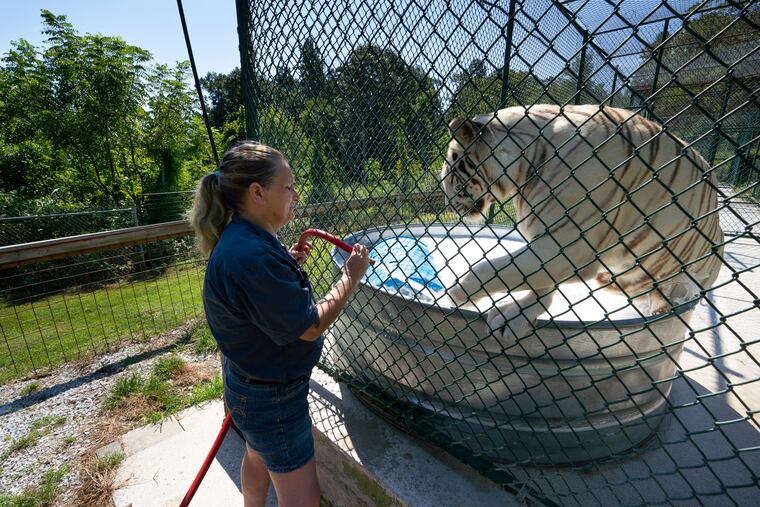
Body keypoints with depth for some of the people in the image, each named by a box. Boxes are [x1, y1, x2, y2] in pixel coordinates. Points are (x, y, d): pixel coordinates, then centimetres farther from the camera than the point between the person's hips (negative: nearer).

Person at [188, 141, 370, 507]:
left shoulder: (244, 239, -1)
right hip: (271, 396, -10)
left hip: (251, 380, 10)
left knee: (258, 456, 33)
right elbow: (310, 326, -28)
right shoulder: (251, 255, -34)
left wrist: (289, 263, 2)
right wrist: (351, 275, -17)